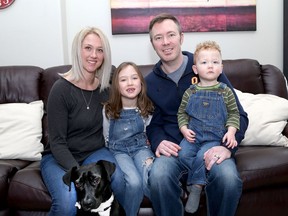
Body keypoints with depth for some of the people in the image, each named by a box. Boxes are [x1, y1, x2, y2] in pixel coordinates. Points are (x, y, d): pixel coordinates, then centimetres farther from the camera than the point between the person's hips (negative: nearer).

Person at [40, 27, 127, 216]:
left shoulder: (105, 87, 0)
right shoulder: (62, 89, -15)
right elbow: (57, 143, -16)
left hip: (95, 152, 4)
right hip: (59, 157, -4)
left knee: (120, 181, -27)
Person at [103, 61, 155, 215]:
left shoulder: (146, 108, 0)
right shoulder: (108, 110, -6)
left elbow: (149, 133, 6)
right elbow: (106, 138, 6)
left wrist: (149, 157, -9)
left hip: (140, 147, 1)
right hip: (118, 150, -1)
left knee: (149, 182, -31)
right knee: (135, 183, -30)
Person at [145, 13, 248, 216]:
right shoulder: (150, 82, 9)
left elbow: (238, 115, 0)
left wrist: (228, 146, -18)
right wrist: (158, 142, -7)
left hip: (211, 147, -1)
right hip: (173, 149, 1)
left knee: (229, 178, -33)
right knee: (158, 176, -33)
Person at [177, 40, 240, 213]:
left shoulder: (225, 92, 3)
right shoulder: (190, 92, 6)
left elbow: (234, 113, 6)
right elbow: (182, 113, 11)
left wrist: (231, 131, -8)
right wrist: (184, 129, -5)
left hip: (215, 137, -2)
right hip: (192, 135, 2)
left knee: (202, 155, -27)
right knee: (183, 154, -23)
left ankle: (195, 186, -6)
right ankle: (200, 180, -3)